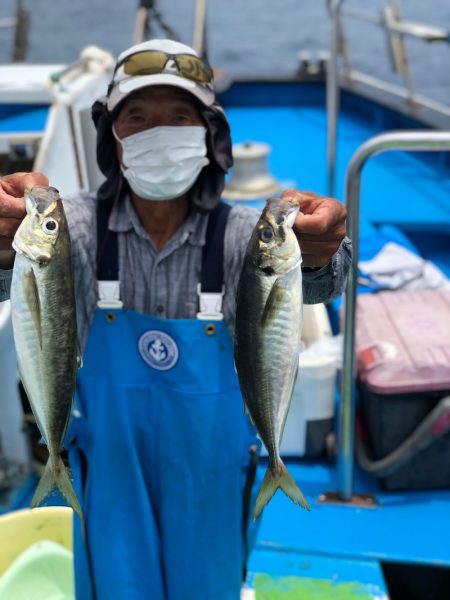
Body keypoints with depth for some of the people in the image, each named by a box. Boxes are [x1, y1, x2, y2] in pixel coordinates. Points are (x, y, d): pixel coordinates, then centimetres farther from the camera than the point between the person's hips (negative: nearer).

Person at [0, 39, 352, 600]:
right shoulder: (82, 223, -13)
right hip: (110, 476, 0)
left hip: (211, 481, 1)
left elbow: (312, 280, -31)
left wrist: (315, 251, -54)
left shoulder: (240, 232, -14)